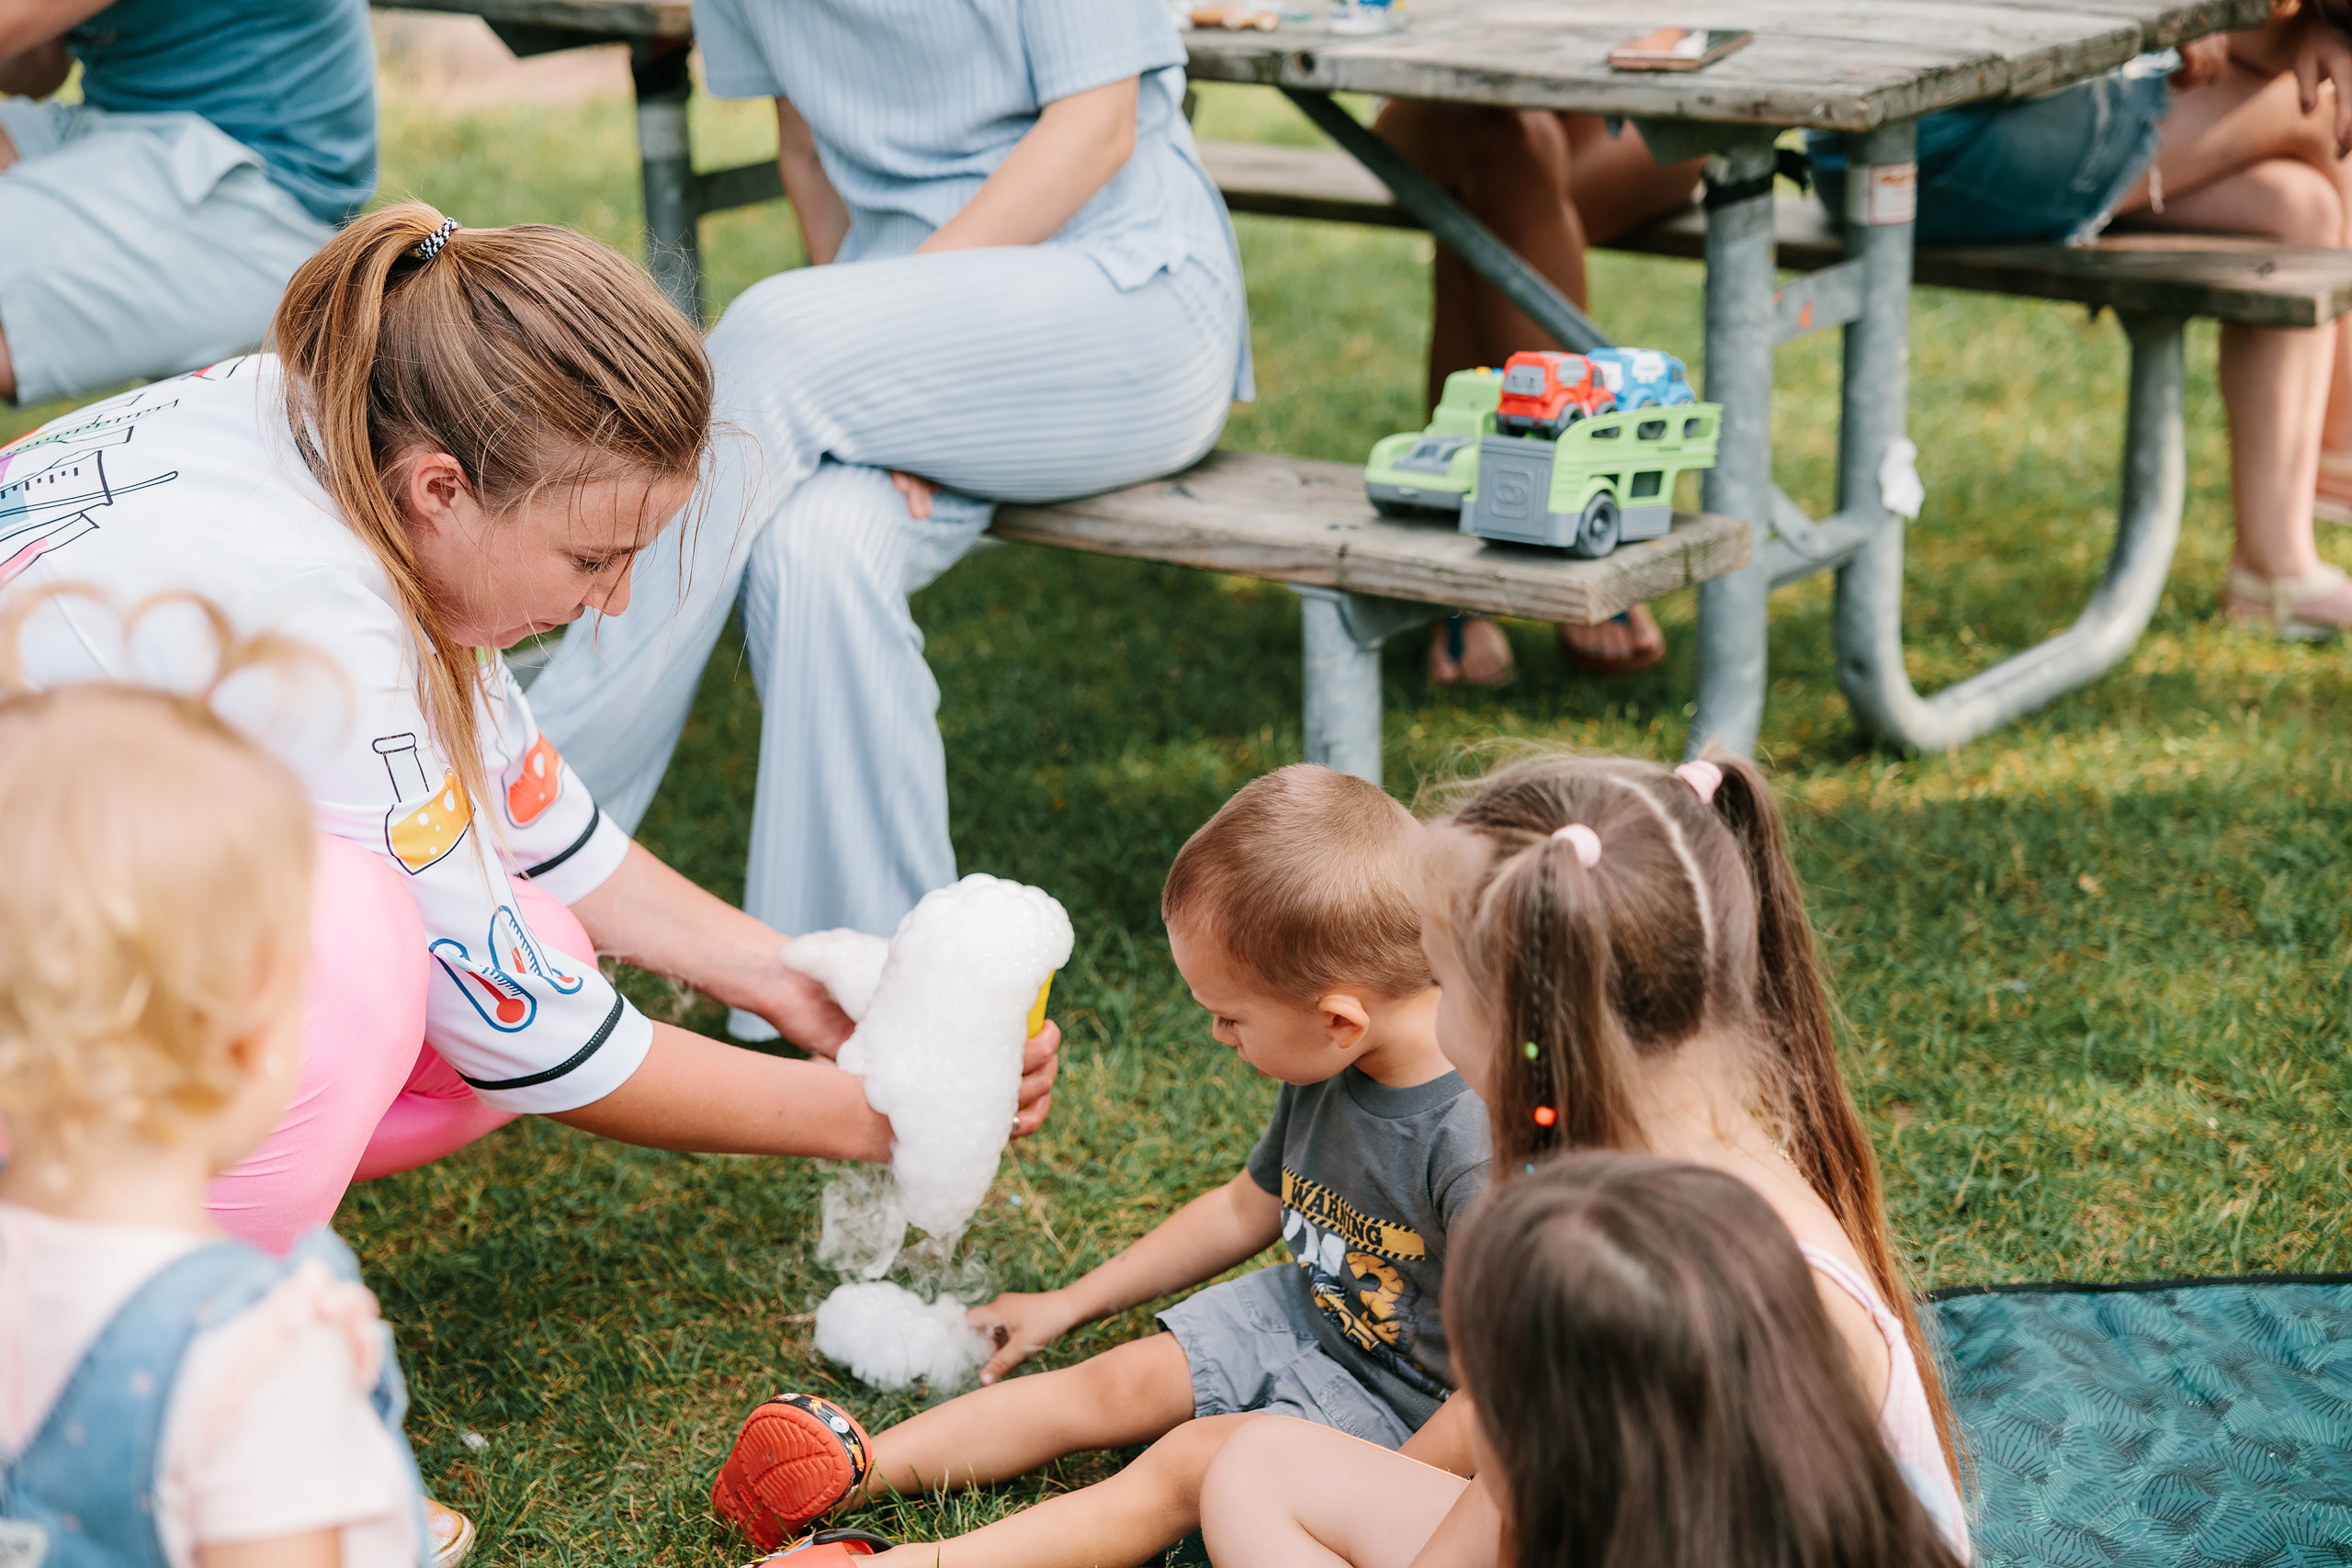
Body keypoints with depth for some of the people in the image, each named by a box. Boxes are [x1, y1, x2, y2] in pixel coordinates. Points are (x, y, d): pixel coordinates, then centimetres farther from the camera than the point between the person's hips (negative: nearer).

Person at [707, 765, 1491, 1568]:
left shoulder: (1474, 1139, -33)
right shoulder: (1326, 1076, -4)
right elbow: (1245, 1209, 15)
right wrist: (1071, 1304, 21)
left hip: (1403, 1406, -8)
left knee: (1193, 1460, -23)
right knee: (1113, 1385, -3)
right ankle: (853, 1469, -8)